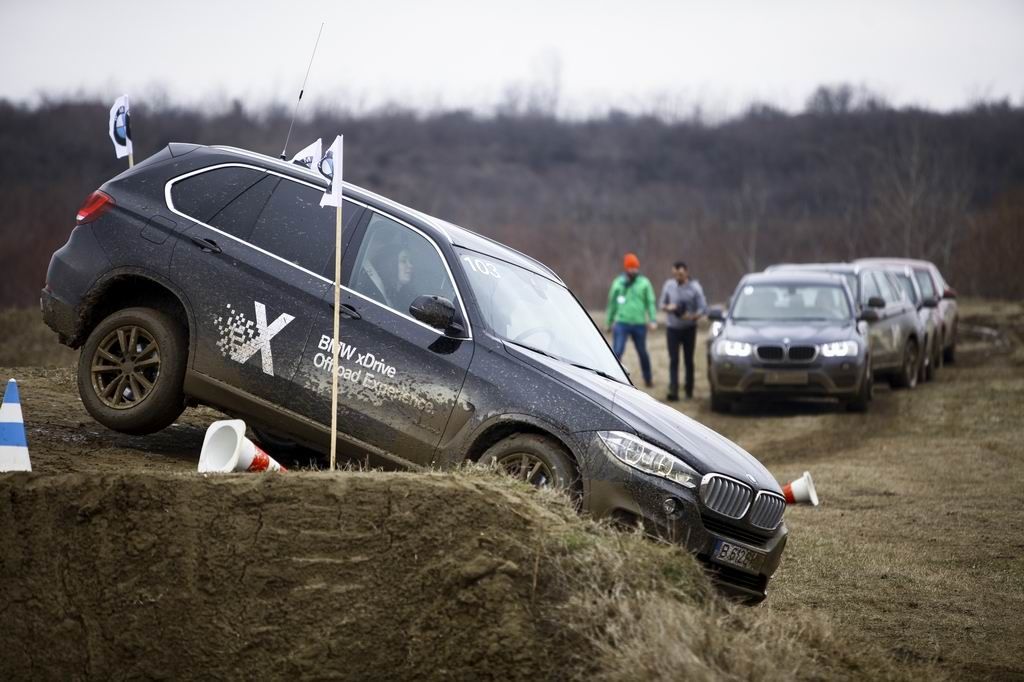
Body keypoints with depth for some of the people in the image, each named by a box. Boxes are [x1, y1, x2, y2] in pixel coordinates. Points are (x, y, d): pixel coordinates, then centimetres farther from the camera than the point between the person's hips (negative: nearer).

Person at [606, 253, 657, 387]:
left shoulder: (644, 283, 1)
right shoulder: (618, 283, 4)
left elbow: (650, 302, -2)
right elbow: (612, 303, 11)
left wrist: (653, 319, -13)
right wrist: (609, 322, 15)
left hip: (639, 324, 0)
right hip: (621, 324, 0)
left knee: (643, 353, 13)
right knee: (617, 352, -12)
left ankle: (648, 379, 30)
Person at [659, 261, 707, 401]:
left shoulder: (694, 287, -8)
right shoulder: (668, 285, -2)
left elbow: (703, 308, -9)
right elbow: (662, 304, 8)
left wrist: (692, 317, -27)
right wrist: (668, 308, -15)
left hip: (689, 328, -1)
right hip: (672, 328, 1)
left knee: (688, 360, 7)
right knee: (673, 360, -8)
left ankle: (689, 389, 18)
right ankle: (673, 391, -16)